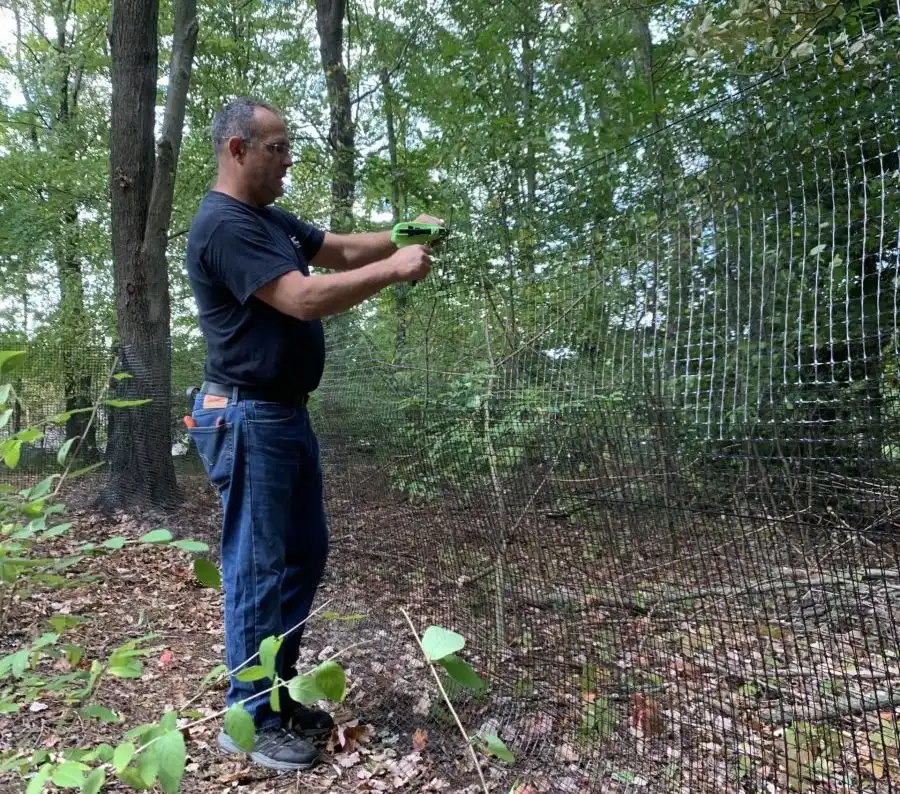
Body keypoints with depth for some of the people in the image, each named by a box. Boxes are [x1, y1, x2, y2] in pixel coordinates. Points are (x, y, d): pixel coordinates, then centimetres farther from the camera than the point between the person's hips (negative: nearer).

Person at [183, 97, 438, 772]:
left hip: (288, 414, 10)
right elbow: (304, 298, -25)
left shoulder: (274, 219, 15)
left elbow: (342, 249, 20)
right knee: (260, 571, 0)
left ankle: (278, 695, 30)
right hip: (248, 420, -10)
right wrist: (393, 270, -18)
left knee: (305, 556, 15)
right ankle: (251, 720, 17)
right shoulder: (223, 224, -16)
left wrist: (404, 234, 4)